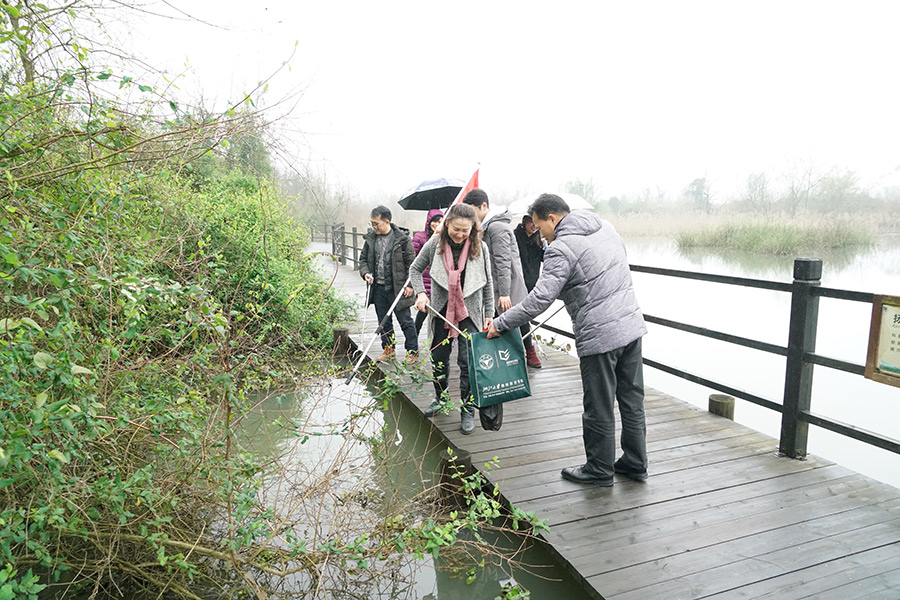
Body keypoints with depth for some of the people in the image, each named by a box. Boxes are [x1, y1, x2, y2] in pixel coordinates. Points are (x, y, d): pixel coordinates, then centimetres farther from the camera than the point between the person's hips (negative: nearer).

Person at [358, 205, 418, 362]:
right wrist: (365, 273, -2)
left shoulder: (402, 238, -8)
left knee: (405, 321, 2)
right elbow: (363, 259, 17)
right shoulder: (370, 239, 6)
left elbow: (411, 262, -6)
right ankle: (388, 349, 29)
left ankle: (412, 351, 14)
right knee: (384, 322, 15)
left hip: (397, 288, -5)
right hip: (378, 288, 5)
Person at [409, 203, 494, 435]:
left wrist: (489, 314, 0)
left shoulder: (480, 248, -8)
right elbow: (415, 269, 6)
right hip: (441, 310, 2)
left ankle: (468, 410, 9)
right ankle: (440, 398, 37)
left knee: (468, 361, -6)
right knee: (439, 358, 14)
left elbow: (487, 283, 1)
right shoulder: (435, 244, -6)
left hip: (469, 312, -2)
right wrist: (420, 293, -9)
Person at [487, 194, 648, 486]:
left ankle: (600, 470, 23)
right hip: (632, 324, 9)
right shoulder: (606, 227, 11)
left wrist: (500, 323, -9)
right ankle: (635, 464, 30)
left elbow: (538, 300, -19)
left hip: (600, 336, -8)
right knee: (632, 400, 17)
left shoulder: (561, 248, -14)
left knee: (599, 409, 7)